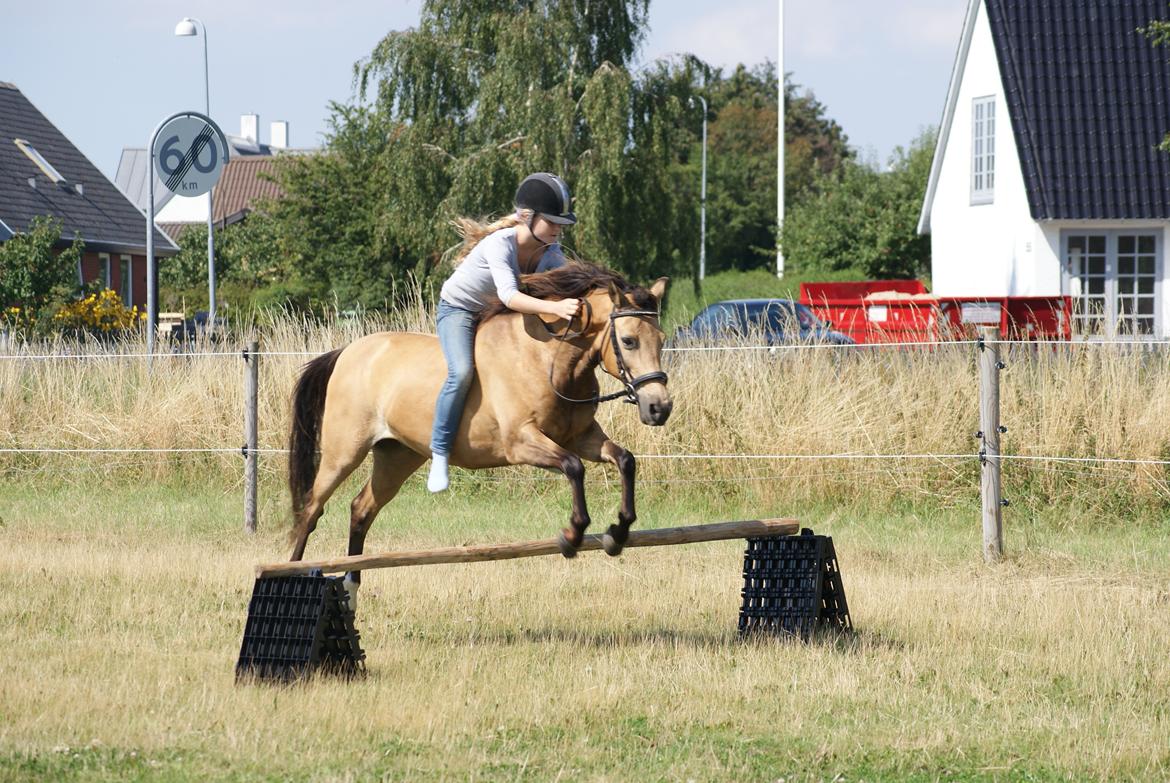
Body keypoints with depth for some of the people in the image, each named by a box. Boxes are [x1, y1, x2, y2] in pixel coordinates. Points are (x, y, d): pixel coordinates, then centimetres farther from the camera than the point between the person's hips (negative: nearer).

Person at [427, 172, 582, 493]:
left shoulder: (551, 253, -12)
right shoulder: (500, 244, -33)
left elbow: (570, 287, -17)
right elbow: (509, 296, -47)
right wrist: (556, 308, -60)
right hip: (458, 310, -7)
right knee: (462, 372, -32)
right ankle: (439, 455, -24)